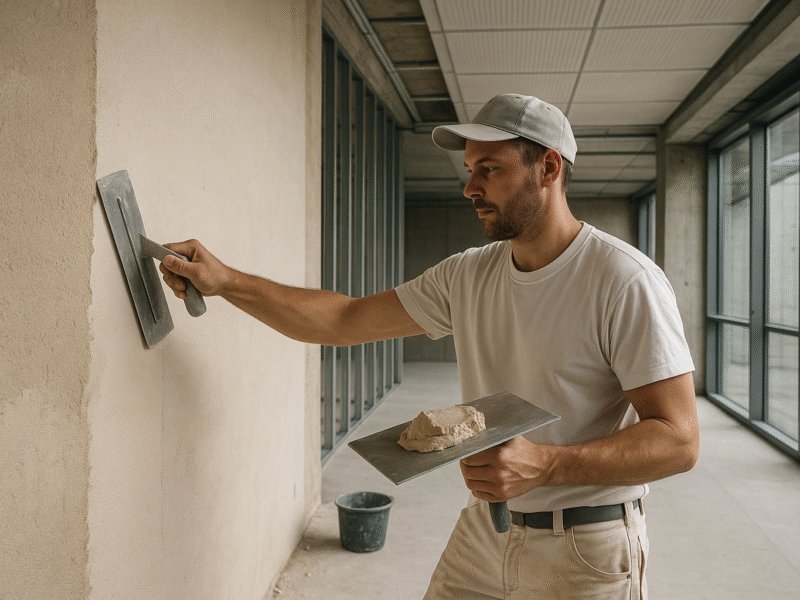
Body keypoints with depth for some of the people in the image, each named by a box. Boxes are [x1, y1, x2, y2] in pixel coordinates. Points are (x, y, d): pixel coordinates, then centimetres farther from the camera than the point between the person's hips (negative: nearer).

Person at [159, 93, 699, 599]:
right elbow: (345, 320, 2)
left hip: (585, 553, -4)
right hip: (483, 530, 5)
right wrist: (226, 280, -5)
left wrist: (543, 465, -32)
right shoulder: (467, 276, 1)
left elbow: (678, 440, -19)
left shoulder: (624, 281, -17)